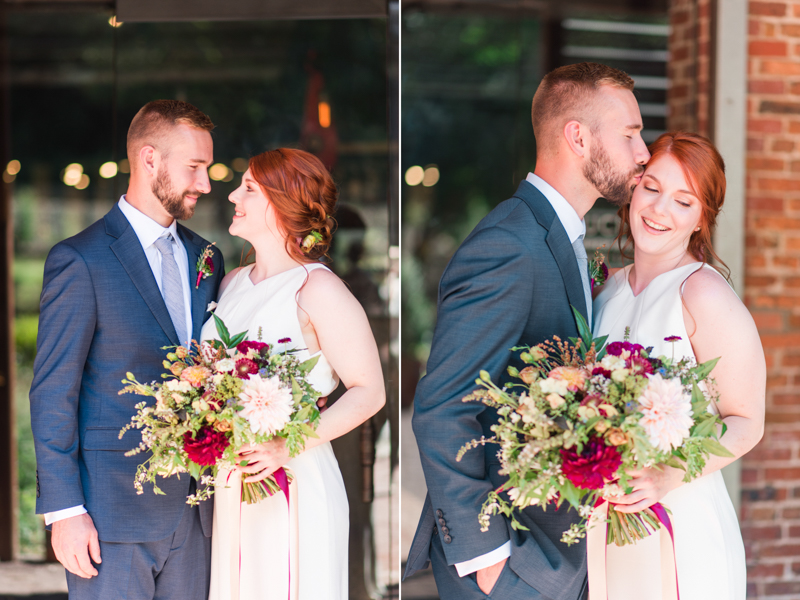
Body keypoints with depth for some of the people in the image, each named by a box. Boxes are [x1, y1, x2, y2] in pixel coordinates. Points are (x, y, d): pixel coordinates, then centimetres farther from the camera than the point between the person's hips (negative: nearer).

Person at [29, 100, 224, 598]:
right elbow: (53, 394, -9)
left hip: (193, 511, 6)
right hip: (114, 514, -6)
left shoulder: (205, 258, 12)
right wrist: (64, 510, -13)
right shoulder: (79, 260, -8)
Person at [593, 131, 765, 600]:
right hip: (607, 526, 6)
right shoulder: (609, 288, 7)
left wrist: (671, 474, -26)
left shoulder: (703, 293, -13)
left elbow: (746, 422, -12)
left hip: (682, 530, -6)